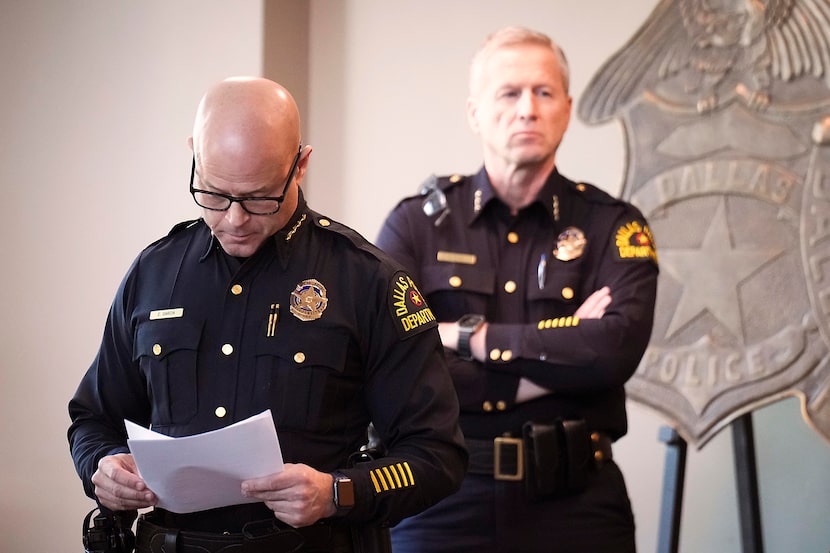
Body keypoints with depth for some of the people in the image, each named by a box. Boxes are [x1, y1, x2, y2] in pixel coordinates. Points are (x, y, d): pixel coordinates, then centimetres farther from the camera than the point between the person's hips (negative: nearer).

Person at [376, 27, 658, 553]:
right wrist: (562, 356, -13)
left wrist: (473, 338, -12)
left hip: (575, 504, 0)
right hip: (442, 504, 0)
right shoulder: (416, 225, 2)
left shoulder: (612, 227, 3)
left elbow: (618, 348, -15)